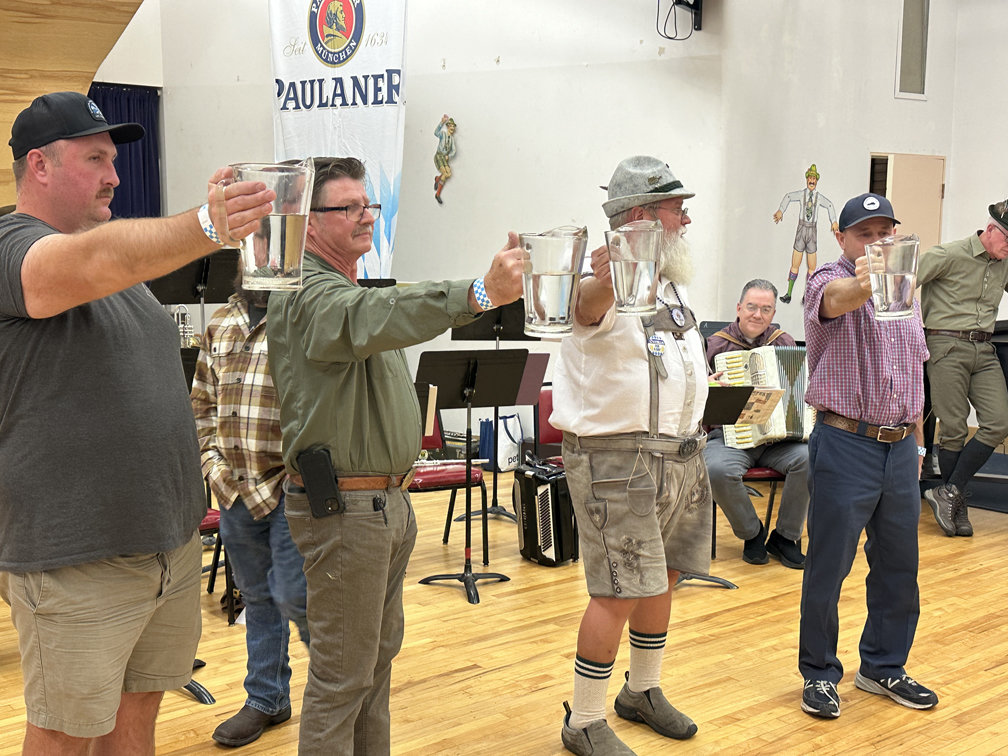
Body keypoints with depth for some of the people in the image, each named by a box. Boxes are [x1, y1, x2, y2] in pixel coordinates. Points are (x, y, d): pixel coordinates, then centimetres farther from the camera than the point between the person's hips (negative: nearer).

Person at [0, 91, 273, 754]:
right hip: (77, 562, -8)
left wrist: (190, 490, 20)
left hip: (171, 543, 8)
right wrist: (207, 227, -51)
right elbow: (94, 262, -35)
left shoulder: (123, 253, 16)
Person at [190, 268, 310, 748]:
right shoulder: (220, 325, 11)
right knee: (257, 597, 16)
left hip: (291, 487, -6)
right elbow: (202, 401, 18)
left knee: (293, 595, -7)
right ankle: (266, 700, 29)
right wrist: (212, 459, 6)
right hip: (235, 489, 6)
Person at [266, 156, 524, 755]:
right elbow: (378, 317, -38)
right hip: (343, 505, -10)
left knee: (380, 652, 18)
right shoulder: (309, 295, -17)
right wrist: (481, 293, -51)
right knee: (343, 672, -2)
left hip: (388, 499, 10)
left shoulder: (349, 290, 18)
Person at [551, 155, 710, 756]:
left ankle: (644, 691, 36)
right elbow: (588, 306, -43)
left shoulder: (676, 281, 12)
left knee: (663, 577, 18)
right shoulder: (610, 282, -17)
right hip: (617, 457, -9)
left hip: (681, 453, 9)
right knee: (619, 592, -6)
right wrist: (605, 280, -66)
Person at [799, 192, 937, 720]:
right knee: (828, 567, 2)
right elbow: (836, 300, -35)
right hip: (845, 444, -6)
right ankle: (820, 673, 18)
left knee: (899, 566, 14)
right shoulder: (830, 282, -8)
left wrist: (917, 440, 19)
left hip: (900, 447, 7)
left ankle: (884, 667, 30)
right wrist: (863, 283, -57)